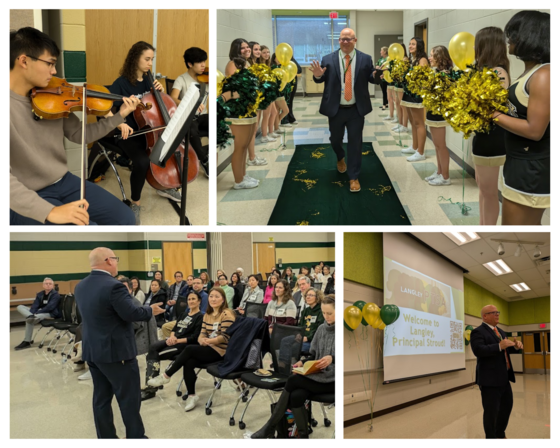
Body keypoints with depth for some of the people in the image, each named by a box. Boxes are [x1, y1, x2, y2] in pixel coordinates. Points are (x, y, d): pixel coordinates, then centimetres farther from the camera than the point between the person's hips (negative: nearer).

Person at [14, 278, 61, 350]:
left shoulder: (56, 295, -7)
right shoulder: (39, 294, 12)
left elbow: (49, 307, -20)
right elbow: (34, 306, 0)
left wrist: (36, 313, -27)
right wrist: (32, 314, -23)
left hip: (51, 314, -8)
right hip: (39, 312, 8)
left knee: (29, 320, -31)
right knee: (20, 307, -7)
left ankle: (27, 342, -26)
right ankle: (31, 316, -43)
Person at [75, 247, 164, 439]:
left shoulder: (81, 286, 6)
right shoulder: (113, 286, -22)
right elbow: (132, 313, -21)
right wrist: (151, 310, -4)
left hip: (92, 351, 8)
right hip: (116, 351, -8)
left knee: (101, 397, 15)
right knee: (129, 397, 4)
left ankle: (106, 438, 24)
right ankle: (136, 437, 14)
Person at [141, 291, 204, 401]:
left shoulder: (200, 317, -2)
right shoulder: (184, 314, 23)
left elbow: (195, 338, -12)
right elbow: (174, 328, 16)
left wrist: (177, 340, -18)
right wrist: (172, 336, -7)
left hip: (185, 344, -7)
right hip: (174, 340, 7)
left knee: (155, 355, -21)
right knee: (152, 347, -22)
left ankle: (151, 386, -13)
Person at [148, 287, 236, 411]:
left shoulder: (227, 314, -10)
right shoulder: (207, 315, 14)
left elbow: (225, 337, -16)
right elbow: (202, 334, 7)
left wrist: (208, 341, -31)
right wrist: (202, 340, -18)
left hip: (221, 351, -7)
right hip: (209, 348, 7)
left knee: (189, 349, -24)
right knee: (188, 363, -22)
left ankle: (166, 376, -9)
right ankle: (191, 395, -12)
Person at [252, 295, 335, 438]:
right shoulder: (321, 329, 12)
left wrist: (332, 358, -26)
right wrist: (303, 362, -3)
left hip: (332, 380, -5)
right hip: (317, 376, 5)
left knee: (293, 380, -22)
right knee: (296, 396, -26)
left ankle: (269, 428, -10)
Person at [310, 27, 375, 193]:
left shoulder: (365, 59, 0)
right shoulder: (328, 59, 0)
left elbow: (372, 78, -2)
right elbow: (320, 80, 2)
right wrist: (318, 75, -20)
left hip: (356, 110, -1)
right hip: (335, 109, 1)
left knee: (355, 143, 2)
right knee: (335, 139, 16)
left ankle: (354, 177, 11)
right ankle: (340, 158, 50)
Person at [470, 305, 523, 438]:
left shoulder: (500, 332, 17)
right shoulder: (478, 332, -13)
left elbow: (505, 350, 23)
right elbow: (478, 350, -26)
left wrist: (515, 346, 1)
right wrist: (499, 346, -33)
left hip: (504, 378, 9)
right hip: (490, 379, -9)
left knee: (507, 405, 20)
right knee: (491, 411, 1)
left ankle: (500, 434, 39)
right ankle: (491, 437, 17)